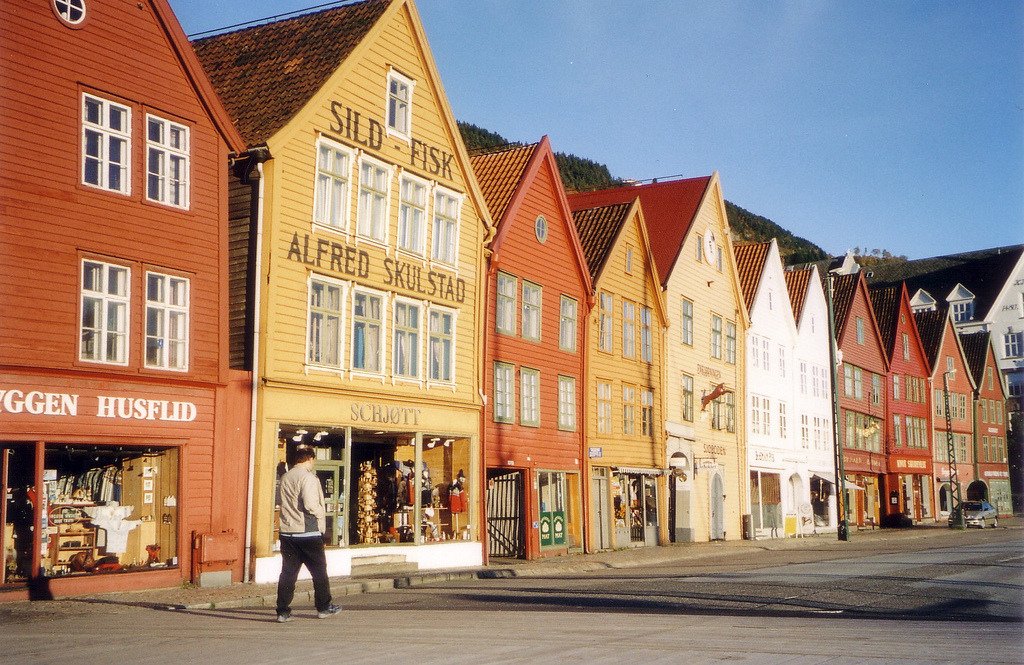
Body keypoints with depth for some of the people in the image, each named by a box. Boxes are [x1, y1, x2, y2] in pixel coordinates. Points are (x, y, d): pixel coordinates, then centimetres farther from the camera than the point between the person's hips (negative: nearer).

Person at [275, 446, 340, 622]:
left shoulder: (285, 478, 10)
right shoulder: (308, 477, -14)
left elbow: (282, 503, 16)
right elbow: (310, 504, -22)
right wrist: (322, 513, -5)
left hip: (287, 532, 6)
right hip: (308, 533, -6)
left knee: (288, 572, 7)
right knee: (319, 571, 9)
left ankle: (283, 611, 4)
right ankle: (324, 607, 18)